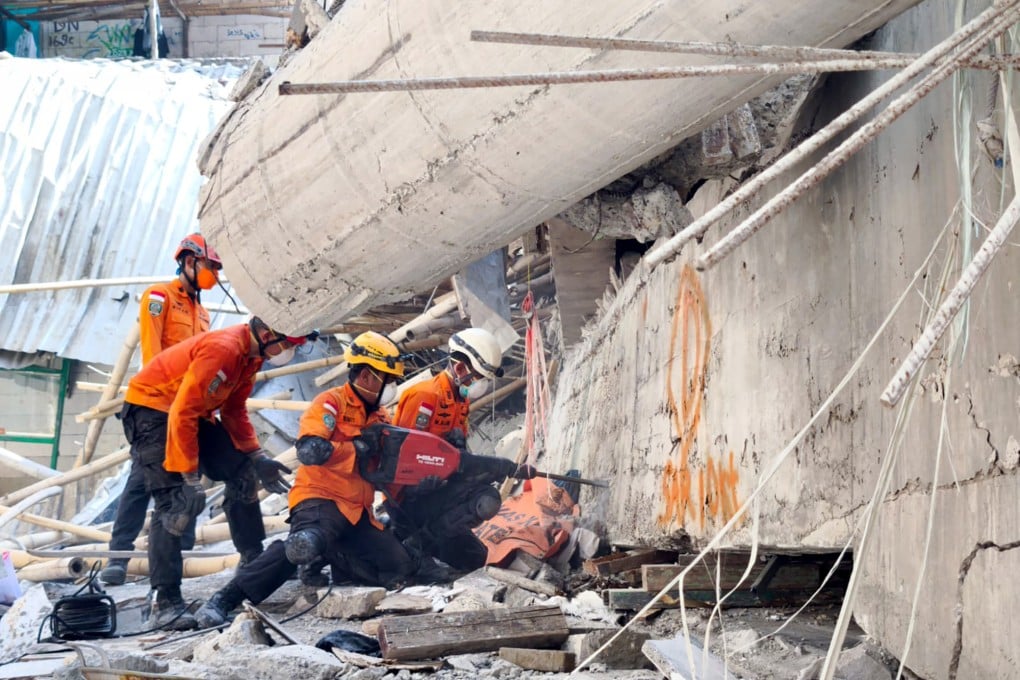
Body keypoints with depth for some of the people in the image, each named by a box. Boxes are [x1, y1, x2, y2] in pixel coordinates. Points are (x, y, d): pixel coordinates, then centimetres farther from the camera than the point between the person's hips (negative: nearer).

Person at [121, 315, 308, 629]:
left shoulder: (251, 354, 0)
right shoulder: (223, 349, -30)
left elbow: (235, 411, 11)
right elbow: (182, 414, -31)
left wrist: (257, 457, -2)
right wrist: (191, 478, -30)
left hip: (194, 412, 10)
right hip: (150, 407, -10)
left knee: (242, 471, 6)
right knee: (173, 502, -20)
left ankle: (254, 563, 17)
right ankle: (165, 603, -21)